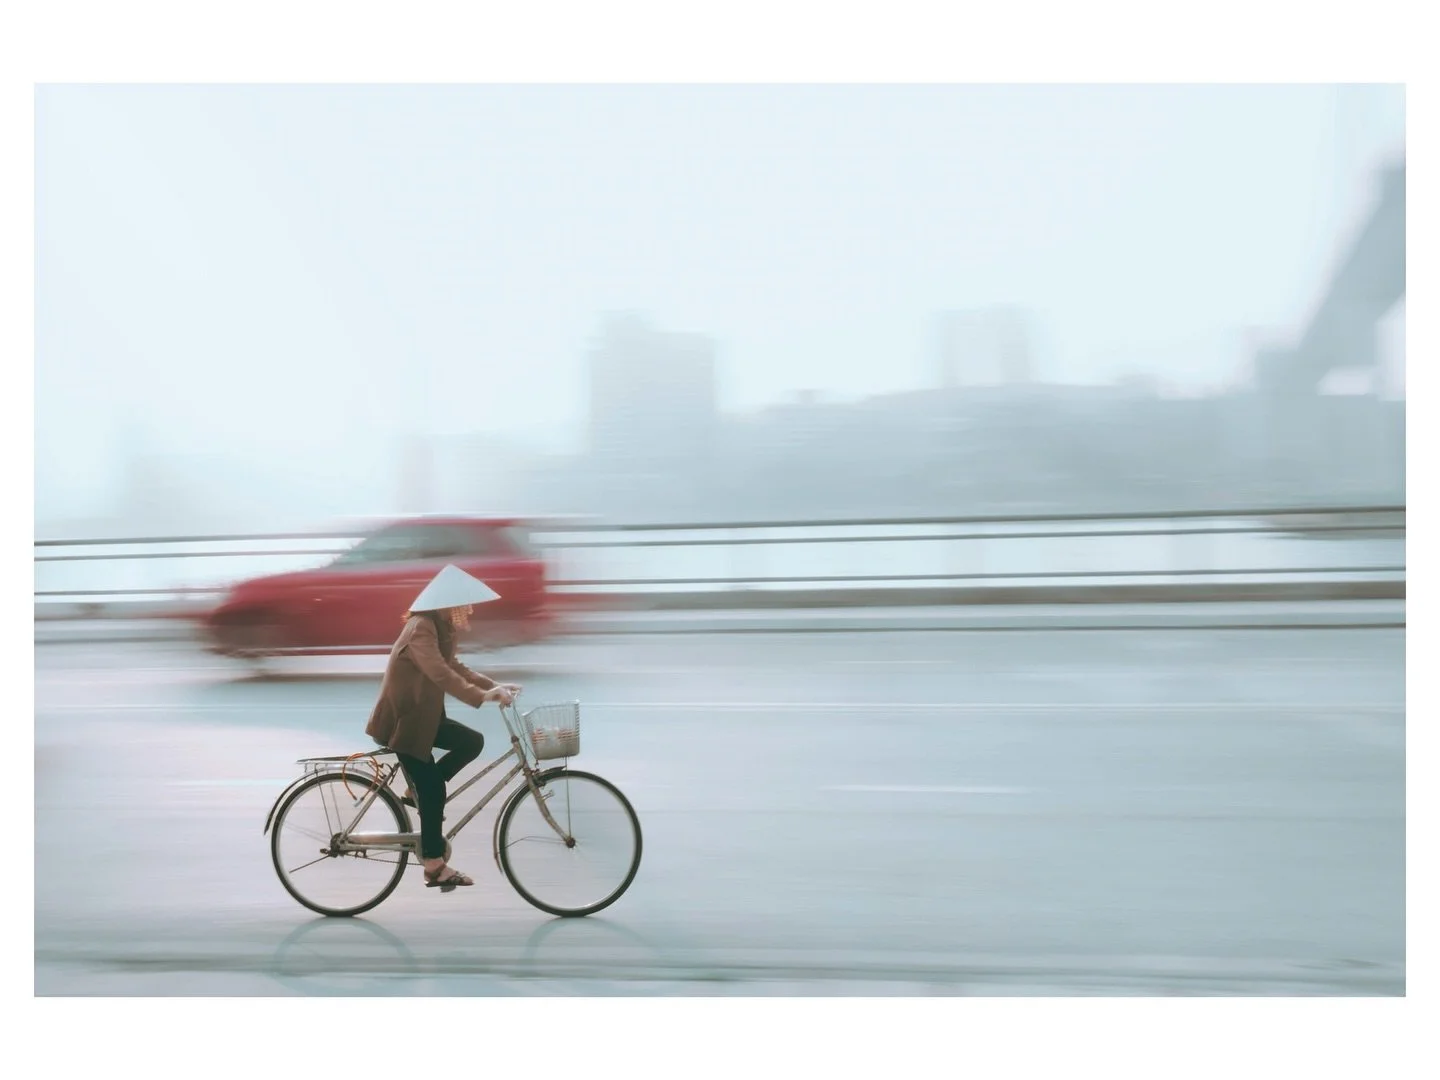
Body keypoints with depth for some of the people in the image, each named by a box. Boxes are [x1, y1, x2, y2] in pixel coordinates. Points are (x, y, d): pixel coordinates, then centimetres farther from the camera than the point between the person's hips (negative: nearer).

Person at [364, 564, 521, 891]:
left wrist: (494, 685, -3)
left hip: (424, 714, 9)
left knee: (472, 742, -1)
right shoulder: (421, 627, -24)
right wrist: (481, 695, -46)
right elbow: (440, 674, -37)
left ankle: (418, 790, 11)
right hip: (402, 718, -9)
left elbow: (455, 668, 10)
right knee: (432, 789, -6)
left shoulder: (441, 628, 7)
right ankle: (434, 867, 4)